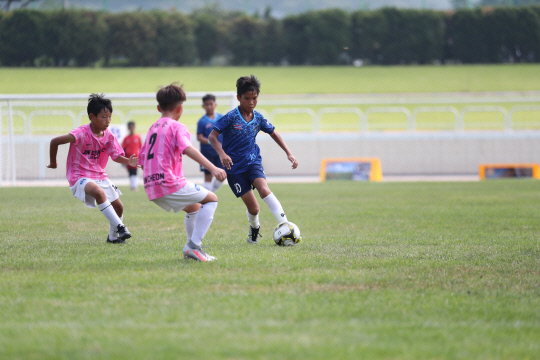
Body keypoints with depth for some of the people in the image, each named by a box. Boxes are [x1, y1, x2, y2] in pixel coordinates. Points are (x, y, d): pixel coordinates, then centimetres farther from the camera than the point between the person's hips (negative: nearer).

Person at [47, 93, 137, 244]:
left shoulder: (109, 136, -1)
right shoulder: (82, 133, -20)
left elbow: (117, 156, -1)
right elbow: (55, 141, -20)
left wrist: (128, 161, -23)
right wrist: (53, 163, -8)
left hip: (99, 175, 7)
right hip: (79, 176, -7)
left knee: (118, 207, 4)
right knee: (99, 192, -37)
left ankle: (113, 236, 29)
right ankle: (119, 226, -34)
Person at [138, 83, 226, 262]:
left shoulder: (153, 128, 20)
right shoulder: (177, 127, -4)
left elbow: (142, 160, 23)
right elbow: (188, 149, -22)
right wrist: (213, 168, -32)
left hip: (152, 190, 8)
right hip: (170, 184, -8)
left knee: (193, 206, 28)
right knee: (211, 199, 2)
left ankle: (192, 248, 24)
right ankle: (193, 245, -10)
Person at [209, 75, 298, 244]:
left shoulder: (258, 118, 1)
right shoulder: (231, 117, -12)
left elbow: (273, 134, 16)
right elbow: (212, 136, -13)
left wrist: (289, 153, 10)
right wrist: (222, 154, -29)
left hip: (253, 162, 3)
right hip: (235, 168, -3)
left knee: (264, 189, -27)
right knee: (253, 207, -6)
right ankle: (254, 228, 29)